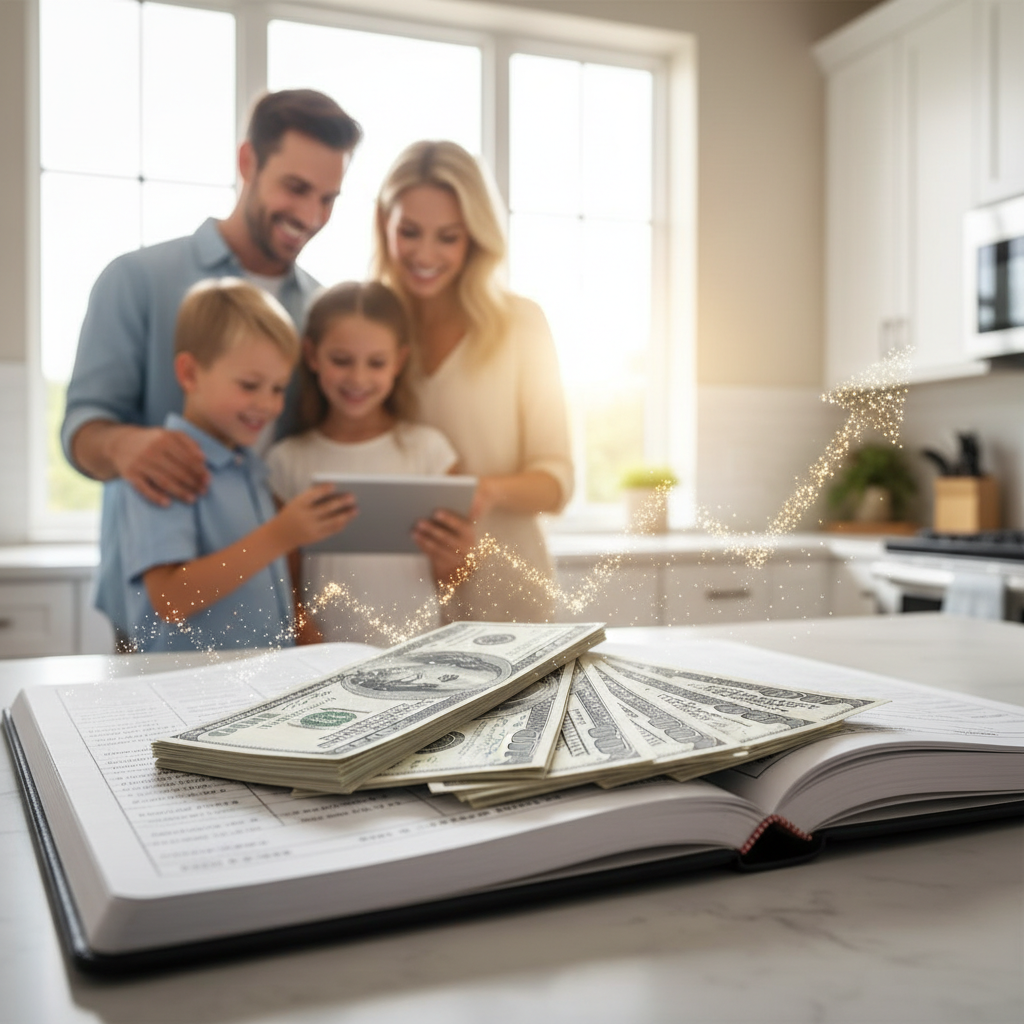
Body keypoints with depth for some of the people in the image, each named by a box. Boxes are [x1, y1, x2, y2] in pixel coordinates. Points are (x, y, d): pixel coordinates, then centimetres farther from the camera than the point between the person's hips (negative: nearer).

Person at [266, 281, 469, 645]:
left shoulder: (427, 448, 3)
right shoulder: (288, 461, 4)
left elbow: (445, 580, 6)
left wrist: (452, 556, -15)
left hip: (417, 651, 0)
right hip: (330, 655, 0)